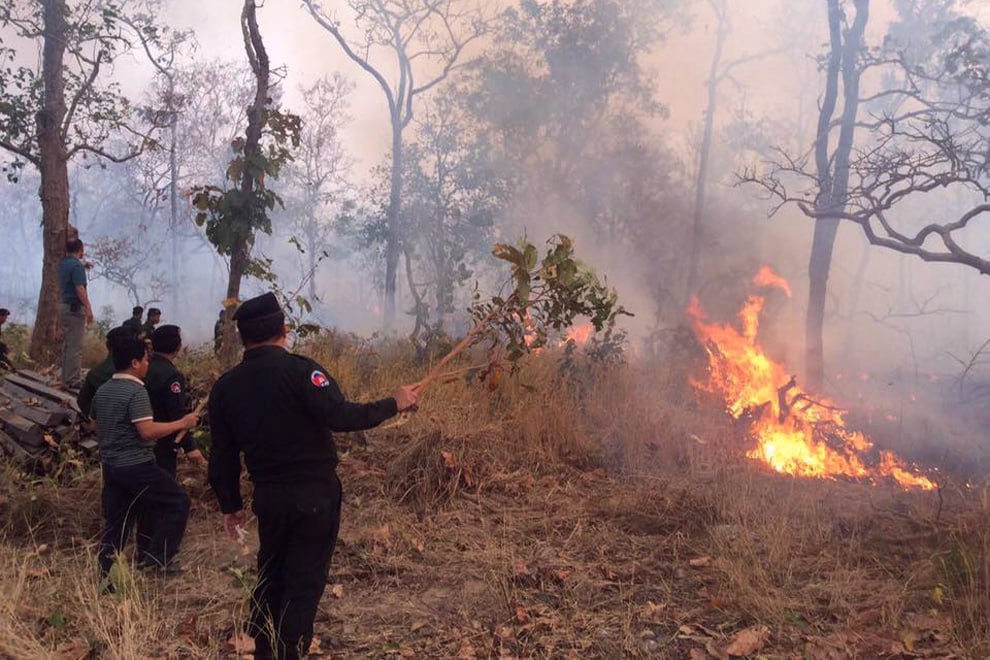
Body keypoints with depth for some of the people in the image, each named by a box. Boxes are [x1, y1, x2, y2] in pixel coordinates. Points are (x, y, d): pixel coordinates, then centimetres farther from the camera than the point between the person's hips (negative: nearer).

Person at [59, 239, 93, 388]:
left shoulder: (63, 264, 13)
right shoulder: (76, 265, -15)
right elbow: (80, 289, -22)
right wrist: (88, 309, -22)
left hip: (65, 306, 10)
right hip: (76, 308, -10)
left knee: (67, 344, 14)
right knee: (75, 346, -7)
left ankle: (66, 378, 19)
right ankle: (73, 380, -6)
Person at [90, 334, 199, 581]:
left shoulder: (102, 390, 9)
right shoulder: (136, 391, -17)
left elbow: (95, 425, 20)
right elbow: (148, 431, -24)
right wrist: (182, 423, -17)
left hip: (111, 466, 9)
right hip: (136, 465, -9)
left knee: (115, 523, 14)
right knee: (178, 502, 5)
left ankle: (104, 578, 17)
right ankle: (156, 556, 3)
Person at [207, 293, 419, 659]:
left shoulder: (225, 387, 3)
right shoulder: (298, 369, -14)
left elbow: (222, 456, 7)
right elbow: (340, 417, -25)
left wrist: (230, 505, 18)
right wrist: (394, 404, -14)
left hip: (269, 497, 5)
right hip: (314, 495, -5)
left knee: (270, 578, 21)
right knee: (304, 583, 4)